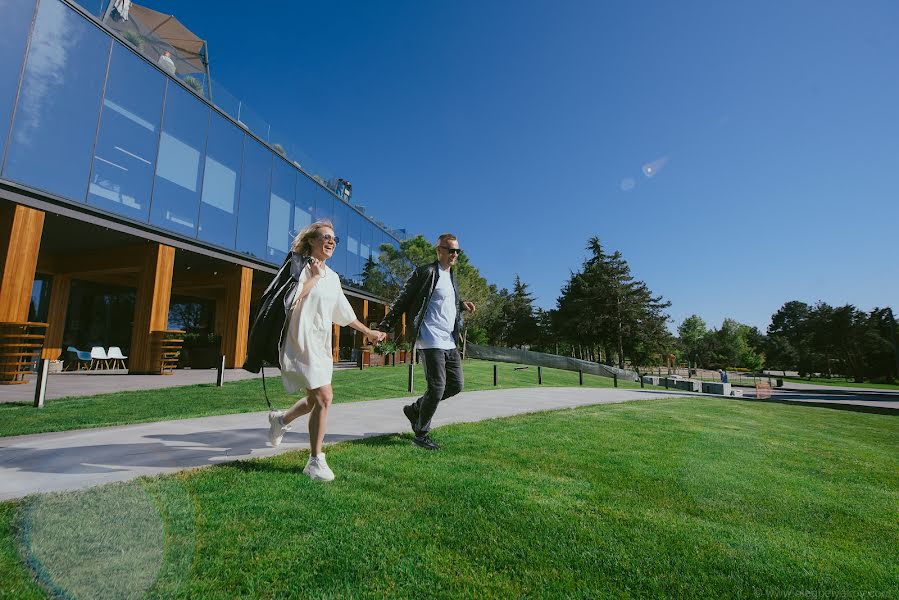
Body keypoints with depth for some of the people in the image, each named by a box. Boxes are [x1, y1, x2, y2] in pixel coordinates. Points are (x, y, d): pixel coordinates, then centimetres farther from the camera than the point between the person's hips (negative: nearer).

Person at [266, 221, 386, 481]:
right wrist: (315, 276, -15)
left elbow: (344, 312, 22)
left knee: (316, 399, 13)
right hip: (302, 340, -8)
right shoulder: (300, 266, -6)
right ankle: (315, 461, 0)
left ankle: (280, 419, 43)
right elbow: (290, 300, -21)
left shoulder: (332, 277, 14)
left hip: (322, 343, 8)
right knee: (324, 397, -14)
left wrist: (368, 332, 25)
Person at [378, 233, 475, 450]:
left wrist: (462, 305, 7)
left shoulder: (451, 277, 18)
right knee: (437, 388, -6)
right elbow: (403, 301, -9)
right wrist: (385, 327, -12)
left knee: (456, 385, 10)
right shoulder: (426, 272, -7)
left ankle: (415, 409, 26)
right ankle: (421, 434, 15)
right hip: (431, 341, -9)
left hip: (450, 342, 9)